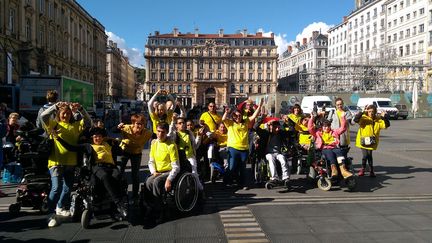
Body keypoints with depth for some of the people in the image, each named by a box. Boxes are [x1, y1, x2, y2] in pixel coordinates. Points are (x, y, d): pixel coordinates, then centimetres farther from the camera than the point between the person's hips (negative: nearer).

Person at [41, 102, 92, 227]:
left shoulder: (75, 125, 12)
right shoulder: (53, 124, 5)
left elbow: (88, 120, 4)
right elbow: (43, 116, -11)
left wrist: (80, 109, -9)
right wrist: (56, 106, -20)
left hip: (71, 162, 4)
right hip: (56, 161, -4)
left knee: (68, 187, 15)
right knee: (56, 188, -17)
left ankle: (60, 208, 37)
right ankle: (51, 215, -6)